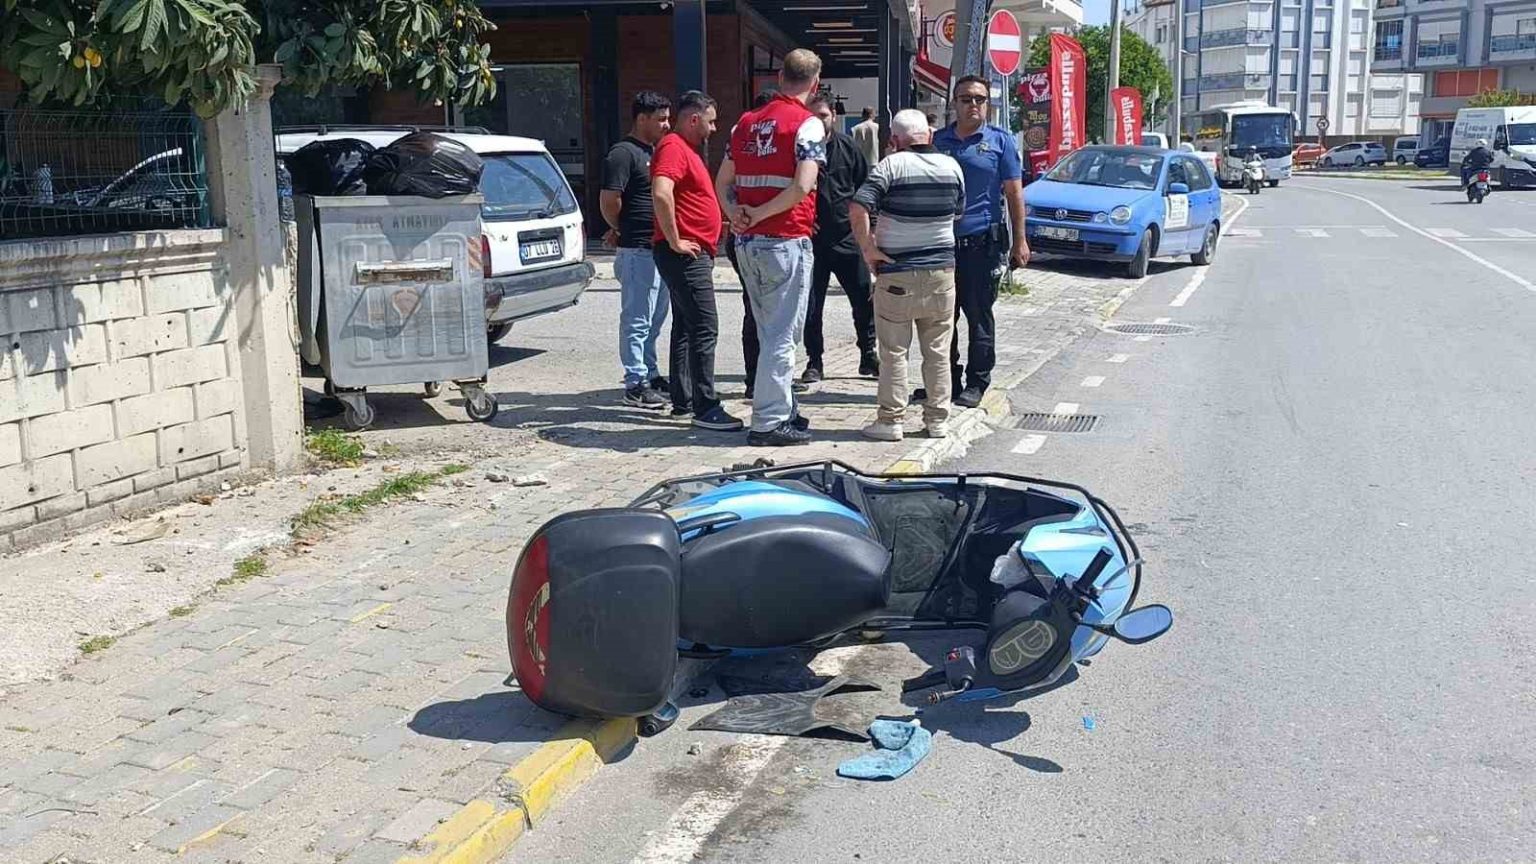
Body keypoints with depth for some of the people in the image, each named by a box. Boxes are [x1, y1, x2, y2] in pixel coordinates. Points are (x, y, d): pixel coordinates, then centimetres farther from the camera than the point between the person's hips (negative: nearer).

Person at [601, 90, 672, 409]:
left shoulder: (652, 152, 17)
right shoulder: (624, 153, -12)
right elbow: (609, 200, -19)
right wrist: (621, 230, -2)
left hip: (657, 249, 9)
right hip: (637, 251, -9)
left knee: (653, 320, 16)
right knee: (637, 320, -5)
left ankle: (650, 374, 27)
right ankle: (635, 385, -1)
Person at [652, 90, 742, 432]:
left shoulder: (685, 148, 20)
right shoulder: (673, 147, -13)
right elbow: (661, 193, -30)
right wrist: (675, 241, -24)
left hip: (695, 253, 11)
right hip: (685, 254, -11)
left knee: (686, 327, 13)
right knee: (704, 329, -13)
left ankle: (683, 400, 19)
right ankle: (705, 407, -13)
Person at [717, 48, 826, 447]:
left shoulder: (746, 122, 14)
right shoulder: (807, 123, -8)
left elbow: (722, 181, 14)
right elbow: (802, 186, -20)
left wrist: (737, 213, -2)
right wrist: (761, 214, -12)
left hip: (747, 243, 7)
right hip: (786, 242, -7)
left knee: (771, 333, 17)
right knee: (782, 334, -2)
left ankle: (783, 409, 27)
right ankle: (769, 422, 0)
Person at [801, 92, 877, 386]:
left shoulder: (848, 146, 2)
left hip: (848, 238, 2)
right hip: (811, 240, -1)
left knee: (864, 301, 5)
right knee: (811, 305, 3)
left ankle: (868, 357, 19)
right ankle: (814, 362, 15)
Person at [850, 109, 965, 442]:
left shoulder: (891, 165, -10)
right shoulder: (952, 166, 4)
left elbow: (858, 207, -21)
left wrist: (867, 248, -12)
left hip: (896, 273, -4)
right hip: (941, 269, 4)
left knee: (894, 352, 4)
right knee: (938, 352, 11)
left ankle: (890, 420, 8)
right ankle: (937, 420, 16)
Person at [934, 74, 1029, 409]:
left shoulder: (1001, 140, 4)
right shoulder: (938, 141, 11)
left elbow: (1014, 192, 4)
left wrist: (1019, 241, -1)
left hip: (983, 242, -3)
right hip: (942, 241, 3)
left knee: (979, 315, 3)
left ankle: (976, 382, 12)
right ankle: (947, 379, 18)